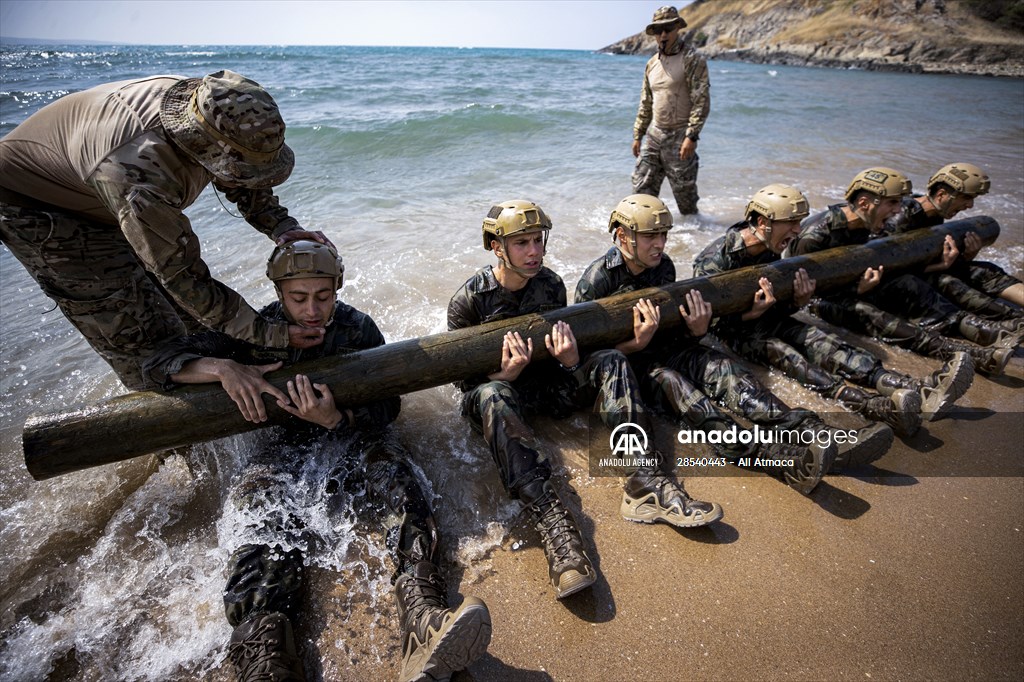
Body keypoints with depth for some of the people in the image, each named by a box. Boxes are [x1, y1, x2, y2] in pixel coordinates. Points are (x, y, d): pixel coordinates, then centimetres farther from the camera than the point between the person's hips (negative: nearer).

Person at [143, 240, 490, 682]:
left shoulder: (357, 327, -1)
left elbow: (387, 405, -2)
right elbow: (158, 363, -1)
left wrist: (335, 419, -23)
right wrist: (223, 368, -23)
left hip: (352, 434, 0)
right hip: (286, 443, 1)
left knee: (389, 461, -31)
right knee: (261, 497, -31)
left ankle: (424, 623, -50)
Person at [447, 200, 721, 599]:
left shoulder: (551, 285, 0)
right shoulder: (469, 299, -12)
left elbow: (561, 359, 7)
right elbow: (466, 381, -10)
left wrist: (570, 361, -18)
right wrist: (506, 374, -30)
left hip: (545, 386, 4)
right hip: (498, 386, -4)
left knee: (610, 362, -17)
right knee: (492, 397, -39)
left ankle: (646, 484, -29)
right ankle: (552, 522, -50)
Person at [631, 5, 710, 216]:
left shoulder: (692, 60, -8)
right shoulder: (652, 63, 13)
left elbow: (701, 102, -14)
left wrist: (691, 137, -23)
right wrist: (637, 135, 15)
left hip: (679, 137, -6)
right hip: (654, 133, 6)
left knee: (684, 190, 2)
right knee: (642, 186, 4)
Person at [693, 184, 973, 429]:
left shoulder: (770, 252, 5)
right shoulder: (716, 258, -18)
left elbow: (776, 312, 9)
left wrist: (798, 301, -13)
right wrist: (750, 314, -35)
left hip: (761, 321, 7)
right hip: (729, 333, -7)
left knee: (820, 340, -18)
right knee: (783, 353, -32)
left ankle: (921, 392, -32)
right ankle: (881, 408, -49)